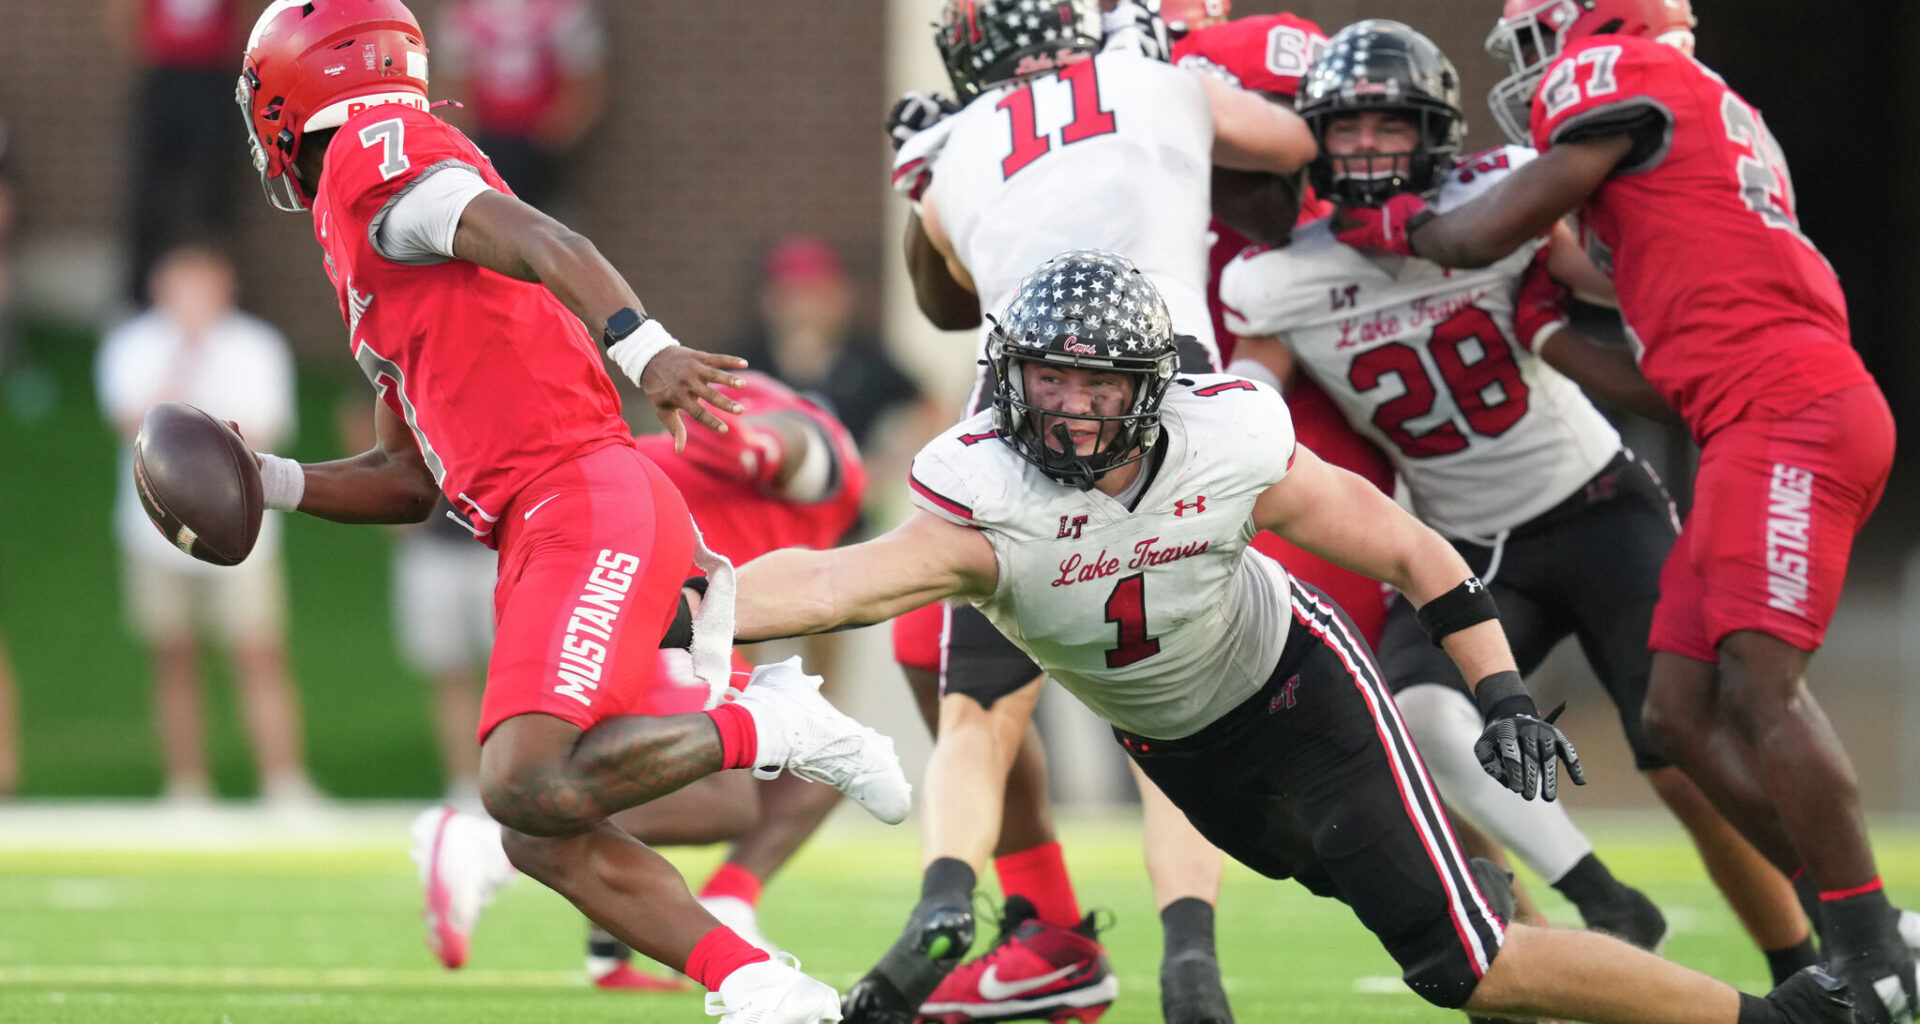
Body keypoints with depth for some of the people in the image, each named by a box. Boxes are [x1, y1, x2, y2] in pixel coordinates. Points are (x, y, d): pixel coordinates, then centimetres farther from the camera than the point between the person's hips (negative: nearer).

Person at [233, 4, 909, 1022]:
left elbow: (537, 241, -19)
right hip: (541, 532, 10)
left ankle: (768, 726, -9)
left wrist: (641, 344, -35)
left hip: (589, 503, -10)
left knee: (528, 789, -24)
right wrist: (270, 483, 19)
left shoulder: (370, 155, -2)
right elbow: (411, 477, 31)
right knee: (540, 839, 4)